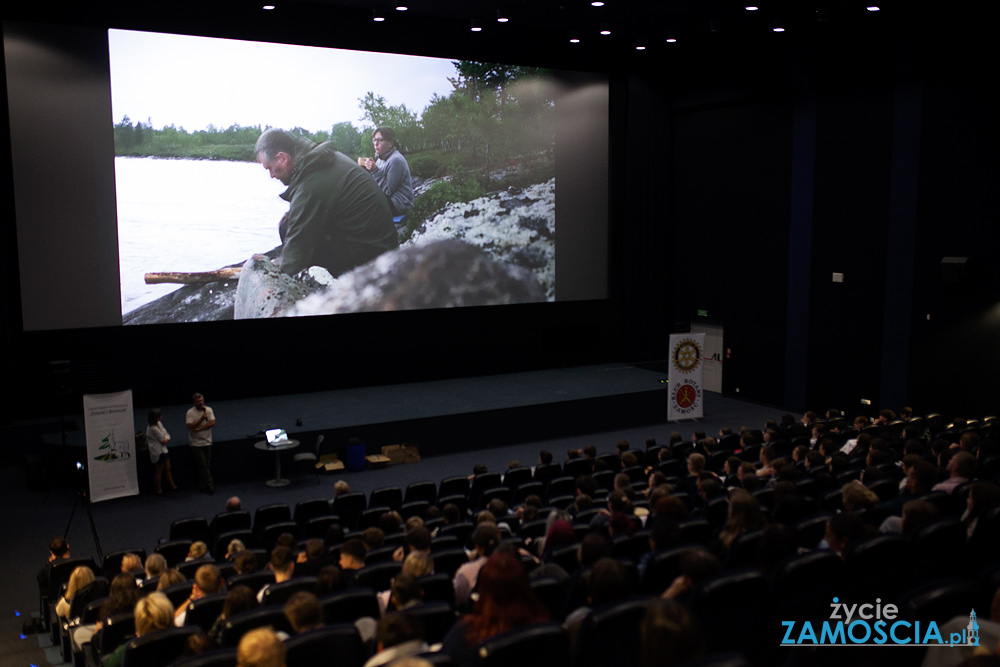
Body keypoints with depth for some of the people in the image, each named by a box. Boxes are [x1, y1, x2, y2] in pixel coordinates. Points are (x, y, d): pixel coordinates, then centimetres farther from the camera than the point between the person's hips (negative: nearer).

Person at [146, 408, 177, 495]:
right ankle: (159, 490, 13)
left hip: (163, 450, 9)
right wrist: (164, 440, 5)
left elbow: (166, 434, 5)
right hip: (158, 451, -9)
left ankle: (172, 486, 21)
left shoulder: (159, 423, 6)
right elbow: (162, 439, -16)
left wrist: (166, 439, -15)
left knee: (168, 469, 13)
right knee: (159, 471, 2)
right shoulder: (153, 428, -23)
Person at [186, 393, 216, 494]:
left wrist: (199, 428, -18)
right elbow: (190, 426, -18)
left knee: (207, 465, 7)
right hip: (196, 443, -3)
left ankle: (203, 484, 19)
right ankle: (209, 485, -2)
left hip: (207, 442, 3)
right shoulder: (190, 412, -8)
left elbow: (212, 423, -11)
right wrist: (202, 418, -23)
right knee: (202, 465, -6)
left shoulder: (208, 410, 0)